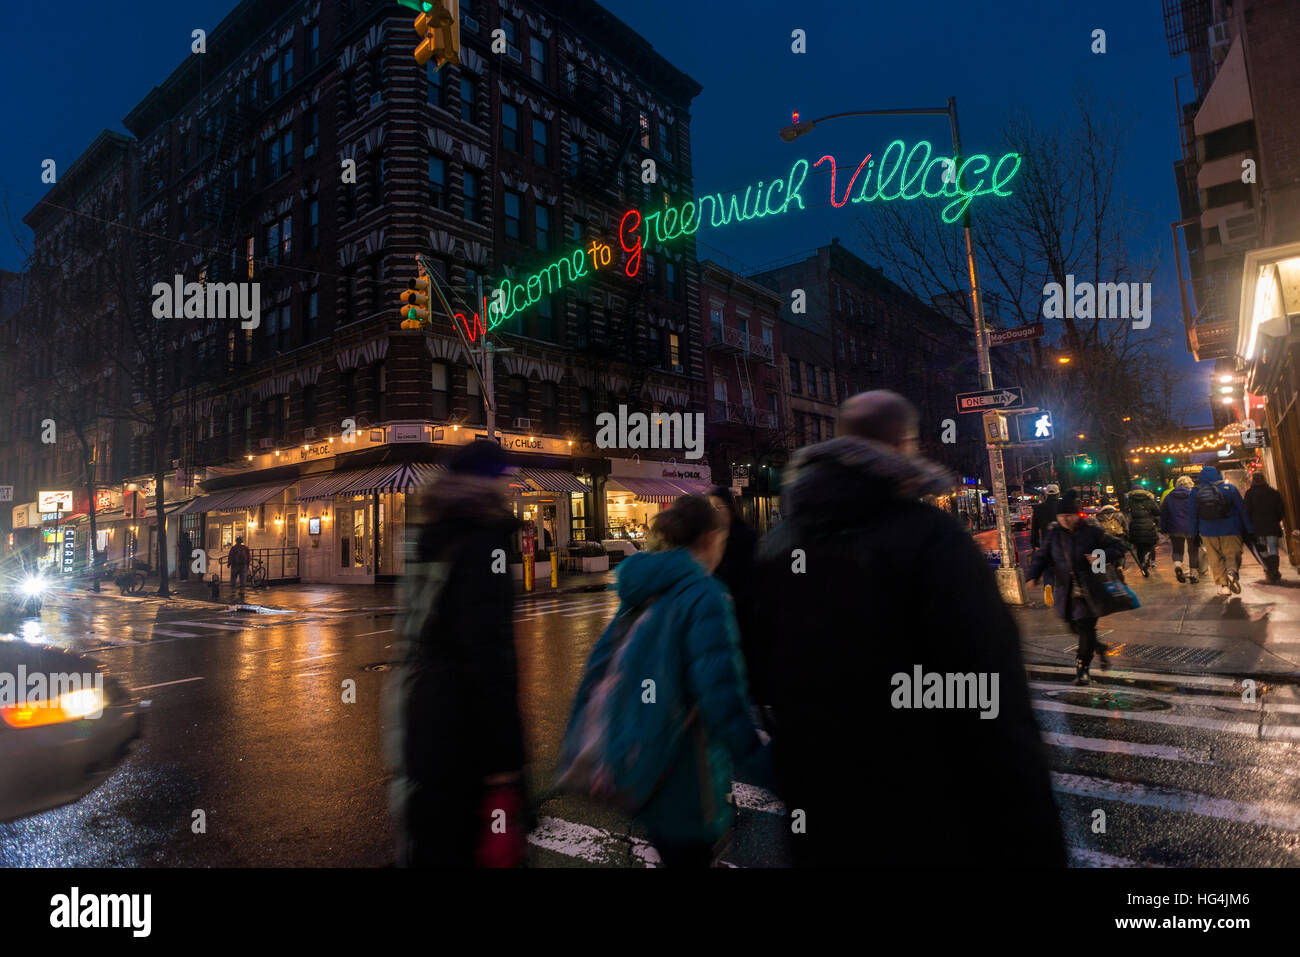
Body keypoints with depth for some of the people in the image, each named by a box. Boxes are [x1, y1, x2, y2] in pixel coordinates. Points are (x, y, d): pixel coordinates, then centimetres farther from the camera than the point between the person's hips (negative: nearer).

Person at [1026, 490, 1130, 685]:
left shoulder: (1092, 530, -7)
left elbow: (1119, 547, -3)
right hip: (1068, 592, 4)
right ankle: (1100, 649, 40)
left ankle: (1082, 667, 10)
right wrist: (1032, 575, -14)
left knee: (1086, 627, -5)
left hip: (1090, 590, -4)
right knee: (1076, 627, 13)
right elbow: (1042, 556, 4)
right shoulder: (1055, 533, 4)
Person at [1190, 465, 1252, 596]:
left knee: (1216, 559, 8)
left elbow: (1193, 515, 5)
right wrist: (1247, 530, 6)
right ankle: (1232, 572, -25)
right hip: (1230, 531, -1)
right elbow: (1242, 510, 1)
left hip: (1208, 532, 1)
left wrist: (1195, 534, 12)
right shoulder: (1229, 489, -2)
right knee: (1233, 555, 5)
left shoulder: (1197, 493, 0)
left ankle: (1223, 585, 2)